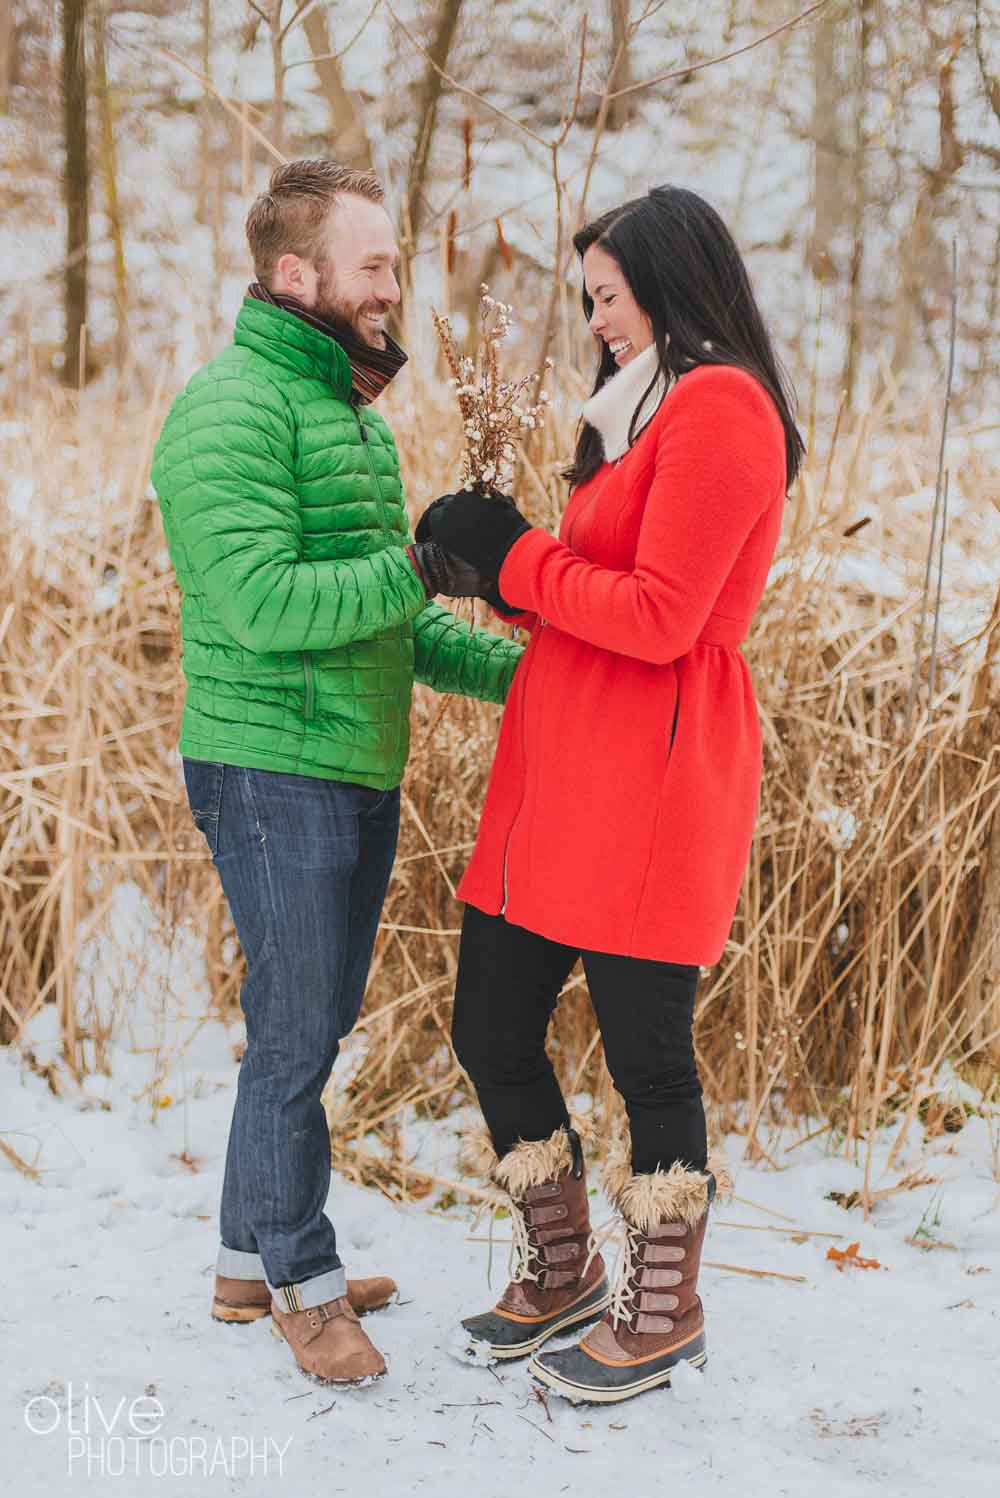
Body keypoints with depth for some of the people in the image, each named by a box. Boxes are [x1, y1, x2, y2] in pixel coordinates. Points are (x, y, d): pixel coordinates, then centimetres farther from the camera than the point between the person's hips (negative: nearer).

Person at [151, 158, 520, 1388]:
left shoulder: (351, 408, 17)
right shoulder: (232, 410, -14)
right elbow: (262, 600, -24)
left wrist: (504, 667, 10)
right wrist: (424, 569, -19)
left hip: (360, 771, 9)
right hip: (274, 771, -9)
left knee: (318, 1021, 16)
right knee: (295, 1034, 0)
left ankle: (251, 1263, 30)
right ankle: (302, 1282, 17)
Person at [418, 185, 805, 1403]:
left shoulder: (720, 407, -9)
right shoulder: (651, 413, 21)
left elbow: (660, 619, -17)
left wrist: (512, 557, -8)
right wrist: (491, 562, 7)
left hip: (651, 781, -10)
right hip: (556, 775, 10)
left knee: (645, 1052, 3)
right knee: (490, 1032, 13)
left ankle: (661, 1314, 23)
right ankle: (561, 1276, 32)